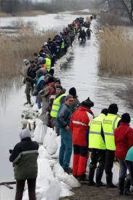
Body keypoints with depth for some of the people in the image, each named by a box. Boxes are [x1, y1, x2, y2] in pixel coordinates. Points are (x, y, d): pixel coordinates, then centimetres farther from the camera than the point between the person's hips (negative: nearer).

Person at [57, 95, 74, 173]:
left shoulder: (67, 108, 13)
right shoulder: (65, 108, -19)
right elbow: (59, 118, -32)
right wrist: (65, 125, -25)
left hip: (64, 130, 11)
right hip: (66, 131, -11)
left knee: (63, 146, 18)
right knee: (68, 148, -10)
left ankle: (61, 163, 27)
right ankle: (65, 166, -10)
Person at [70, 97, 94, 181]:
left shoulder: (76, 112, 3)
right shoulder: (89, 115, -17)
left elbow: (71, 125, 11)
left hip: (75, 138, 6)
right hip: (84, 139, -6)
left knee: (76, 154, 17)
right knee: (83, 155, 3)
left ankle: (75, 173, 23)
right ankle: (81, 174, 4)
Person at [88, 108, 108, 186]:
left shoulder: (93, 120, 12)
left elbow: (88, 133, 14)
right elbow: (103, 133, -16)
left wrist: (88, 144, 20)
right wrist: (107, 144, -7)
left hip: (92, 145, 7)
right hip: (101, 146, -6)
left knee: (93, 162, 16)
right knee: (102, 163, 3)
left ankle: (90, 180, 17)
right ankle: (98, 181, -2)